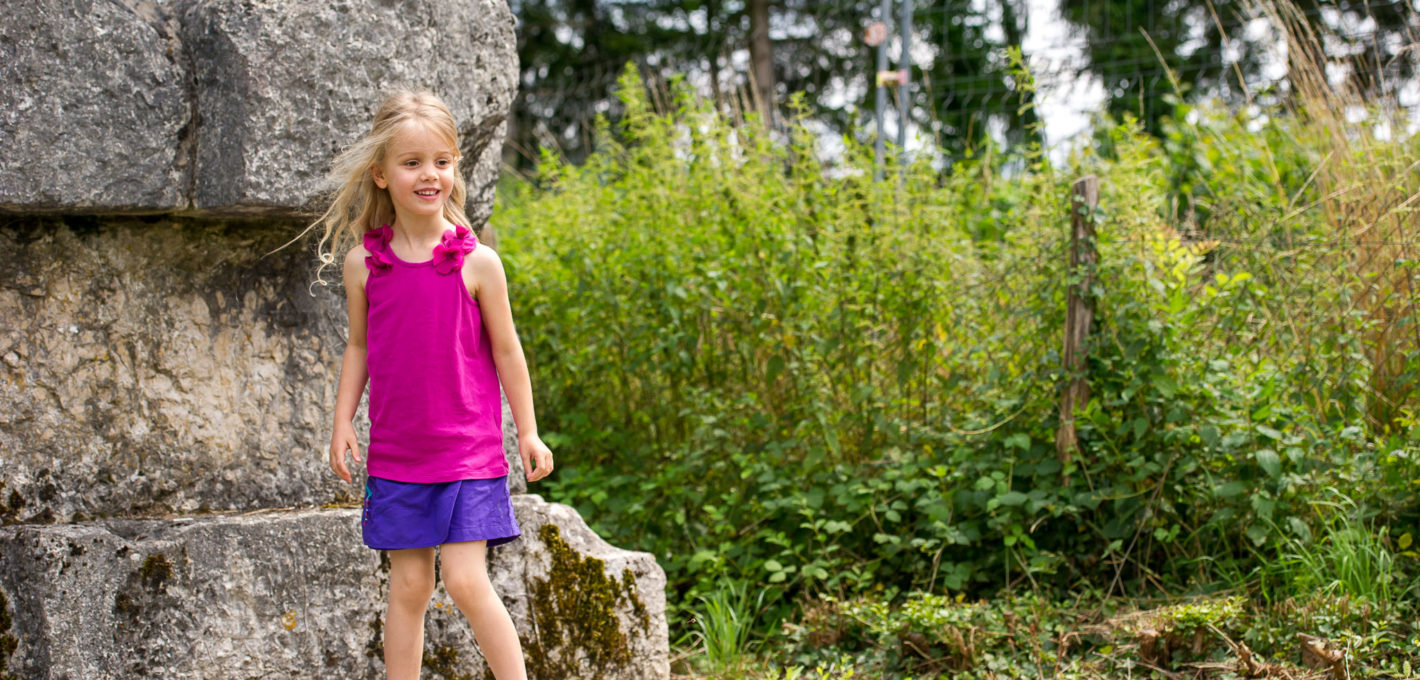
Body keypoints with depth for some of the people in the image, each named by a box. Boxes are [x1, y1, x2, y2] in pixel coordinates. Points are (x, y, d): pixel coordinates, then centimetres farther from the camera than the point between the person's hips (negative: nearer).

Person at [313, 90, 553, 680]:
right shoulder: (363, 264, 0)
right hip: (396, 454, 3)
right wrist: (343, 423, 6)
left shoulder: (476, 262, -7)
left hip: (468, 450, -3)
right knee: (408, 586, 7)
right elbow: (359, 346, 12)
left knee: (466, 582, -9)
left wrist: (527, 432, 4)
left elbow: (506, 350, 1)